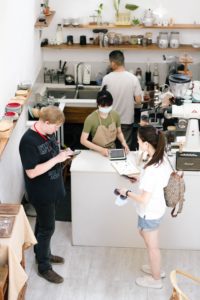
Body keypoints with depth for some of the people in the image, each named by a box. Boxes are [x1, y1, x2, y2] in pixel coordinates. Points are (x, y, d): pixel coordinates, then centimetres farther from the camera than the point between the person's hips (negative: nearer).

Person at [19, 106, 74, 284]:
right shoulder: (28, 141, -28)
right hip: (41, 193, -8)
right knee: (47, 228, 2)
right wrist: (57, 159, -29)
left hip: (52, 188, 8)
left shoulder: (48, 133, -1)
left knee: (43, 223, 23)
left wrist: (63, 154, -6)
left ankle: (43, 254, 42)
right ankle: (44, 267, 18)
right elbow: (31, 172, -29)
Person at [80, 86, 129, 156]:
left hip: (112, 150, 3)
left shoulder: (115, 115, -4)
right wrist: (101, 149, -20)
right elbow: (83, 140, -13)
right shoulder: (90, 119, -16)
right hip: (97, 152, -3)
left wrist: (123, 142, -7)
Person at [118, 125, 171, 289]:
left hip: (150, 213, -9)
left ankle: (156, 279, 36)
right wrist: (141, 178, 9)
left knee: (152, 246, 13)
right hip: (156, 208, 9)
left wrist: (127, 192, -13)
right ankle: (157, 268, 47)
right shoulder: (162, 158, -8)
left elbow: (144, 199, -29)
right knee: (144, 234, 30)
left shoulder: (151, 170, -34)